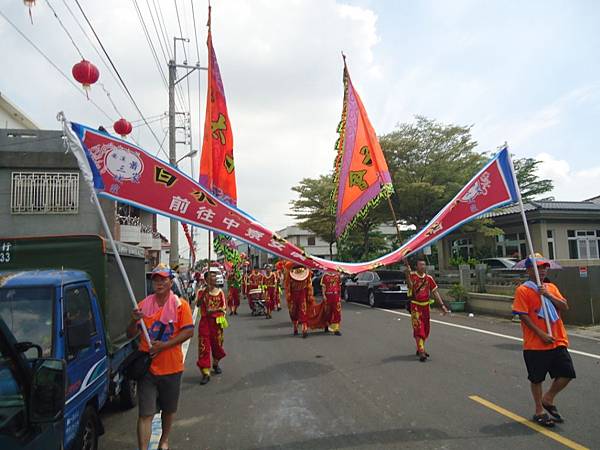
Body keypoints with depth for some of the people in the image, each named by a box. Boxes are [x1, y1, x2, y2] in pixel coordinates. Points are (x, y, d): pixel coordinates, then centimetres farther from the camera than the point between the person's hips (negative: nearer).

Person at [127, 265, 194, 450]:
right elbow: (130, 334, 4)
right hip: (147, 367, 0)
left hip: (171, 367, 0)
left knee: (169, 409, 19)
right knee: (145, 413, -2)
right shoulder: (144, 304, 0)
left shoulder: (180, 304, -7)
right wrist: (134, 320, -18)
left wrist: (163, 345, -20)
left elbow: (189, 331, -13)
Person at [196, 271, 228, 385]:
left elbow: (224, 307, 5)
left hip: (217, 321, 2)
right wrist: (206, 290, -32)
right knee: (203, 346, -7)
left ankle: (215, 364, 41)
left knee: (217, 343, 14)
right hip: (205, 321, -2)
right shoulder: (202, 291, -3)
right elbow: (198, 303, -22)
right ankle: (206, 372, -3)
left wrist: (214, 310, -14)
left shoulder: (220, 292, 3)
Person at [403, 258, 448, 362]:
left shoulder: (429, 278, 4)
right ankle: (421, 352, -10)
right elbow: (410, 285, -33)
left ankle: (420, 349, 31)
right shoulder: (412, 275, -11)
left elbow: (435, 292, 7)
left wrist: (442, 305, 2)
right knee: (418, 329, -10)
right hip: (415, 306, -5)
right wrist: (408, 270, -47)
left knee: (426, 329, 14)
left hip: (426, 306, 5)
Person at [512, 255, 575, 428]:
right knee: (537, 379, 7)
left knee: (567, 373, 4)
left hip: (558, 341, 6)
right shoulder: (523, 290, -9)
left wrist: (548, 295, -12)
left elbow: (565, 306, 2)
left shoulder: (551, 287, 10)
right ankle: (539, 411, 25)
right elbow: (523, 316, -14)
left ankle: (548, 399, 28)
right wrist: (541, 333, -17)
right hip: (535, 344, -5)